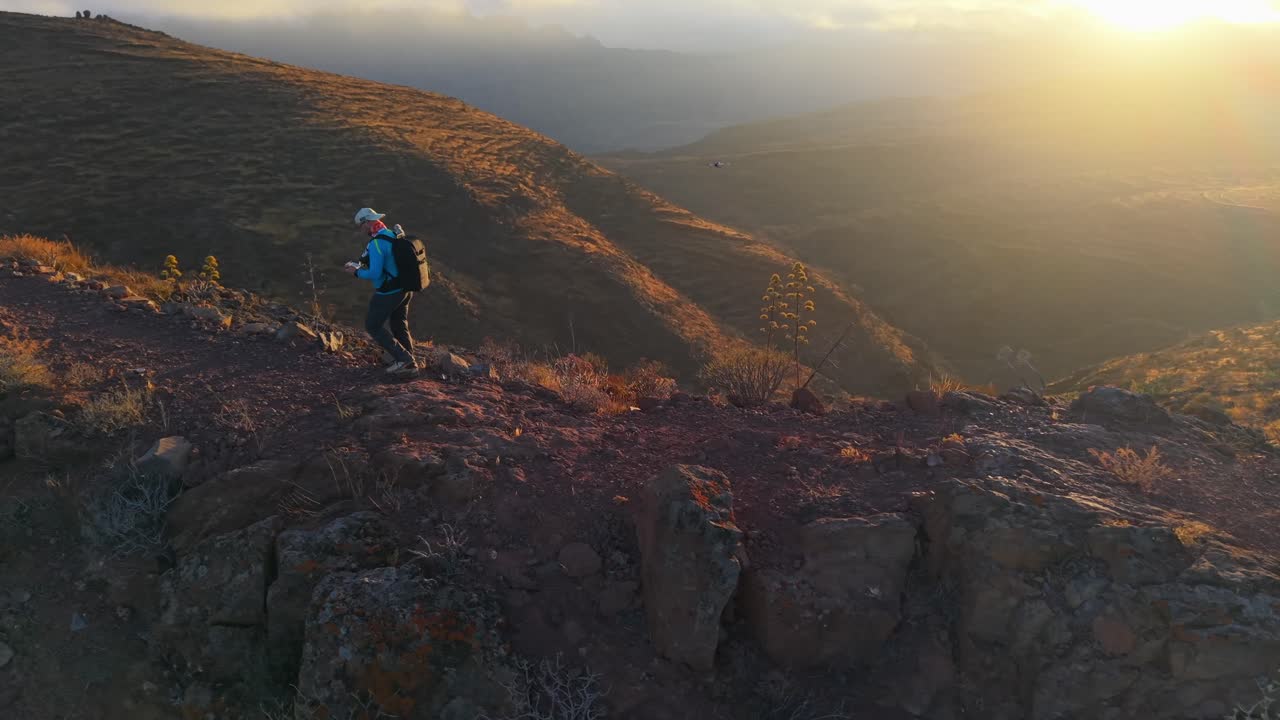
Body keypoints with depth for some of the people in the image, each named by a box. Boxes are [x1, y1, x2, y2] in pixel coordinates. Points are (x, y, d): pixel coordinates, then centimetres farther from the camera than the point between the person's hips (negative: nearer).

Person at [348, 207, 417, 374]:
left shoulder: (376, 244, -22)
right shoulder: (394, 236, 6)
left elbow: (374, 274, -26)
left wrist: (357, 272, -8)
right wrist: (365, 266, 13)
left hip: (388, 293, -8)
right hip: (404, 290, 8)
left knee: (373, 326, 7)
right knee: (399, 326, 19)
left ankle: (402, 358, 3)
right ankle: (409, 363, 24)